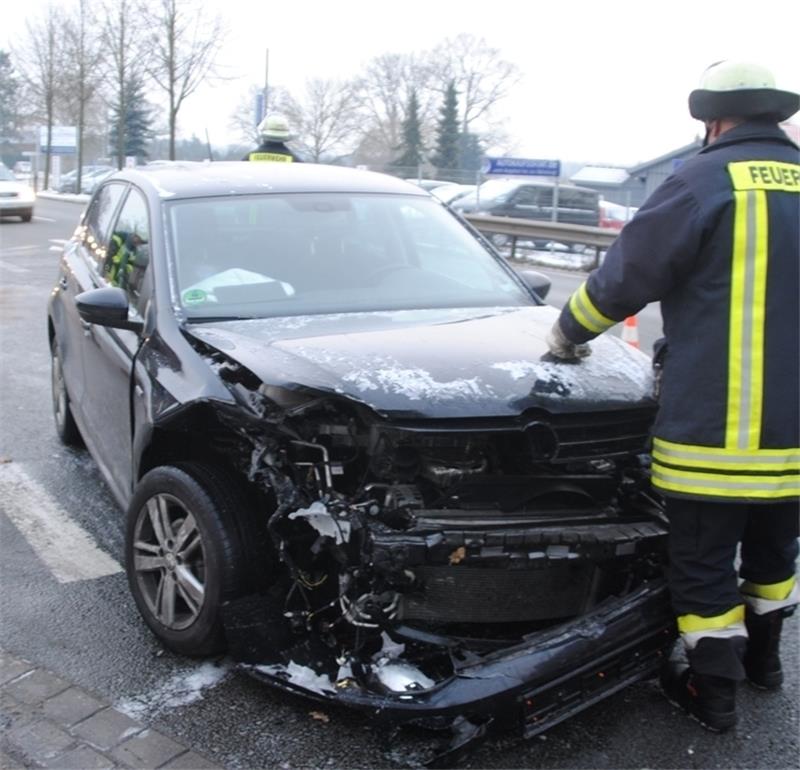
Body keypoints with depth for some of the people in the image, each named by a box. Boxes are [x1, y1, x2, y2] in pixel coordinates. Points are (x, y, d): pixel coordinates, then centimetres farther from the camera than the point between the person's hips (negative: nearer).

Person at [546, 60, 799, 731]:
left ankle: (714, 691, 18)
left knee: (704, 565, 7)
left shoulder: (707, 180, -9)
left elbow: (625, 276, -7)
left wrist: (568, 332, 9)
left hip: (714, 425, -7)